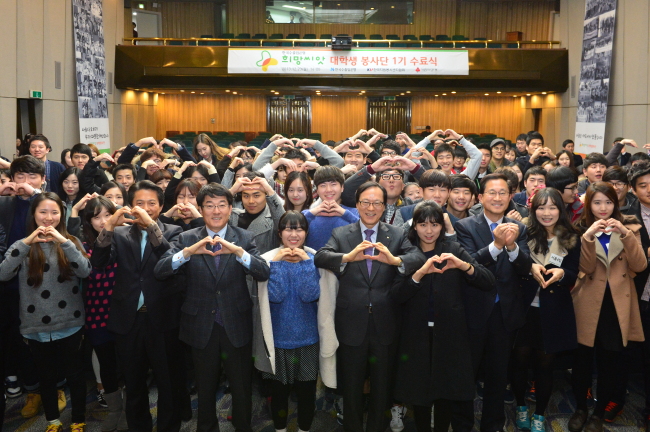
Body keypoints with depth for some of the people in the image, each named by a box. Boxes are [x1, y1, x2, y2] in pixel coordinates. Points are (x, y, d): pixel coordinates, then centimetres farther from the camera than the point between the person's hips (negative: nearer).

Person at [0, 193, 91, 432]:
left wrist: (64, 241, -26)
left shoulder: (70, 241, 0)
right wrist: (26, 243, -24)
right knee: (47, 377, 17)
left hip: (70, 325, -1)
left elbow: (85, 271, -16)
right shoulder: (22, 245, 0)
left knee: (74, 376, 10)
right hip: (36, 328, 1)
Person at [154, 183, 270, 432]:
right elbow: (159, 271, -14)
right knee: (206, 385, 19)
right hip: (201, 325, 1)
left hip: (236, 324, 0)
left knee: (242, 386, 13)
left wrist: (238, 251, -33)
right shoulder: (187, 238, -3)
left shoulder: (244, 238, -4)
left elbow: (263, 273, -17)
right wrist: (188, 252, -31)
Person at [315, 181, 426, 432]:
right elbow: (320, 257, -19)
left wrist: (395, 260, -38)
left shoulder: (397, 235, 1)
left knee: (382, 387, 17)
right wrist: (348, 257, -39)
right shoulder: (340, 234, -1)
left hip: (384, 325, 1)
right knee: (351, 387, 16)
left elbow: (419, 257, -16)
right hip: (352, 324, 0)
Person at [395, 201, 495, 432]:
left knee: (447, 390, 5)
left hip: (449, 333, 0)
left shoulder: (453, 250, 0)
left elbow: (489, 282, -8)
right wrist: (420, 272, -28)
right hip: (416, 334, 0)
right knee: (419, 388, 8)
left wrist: (463, 265, -26)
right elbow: (397, 295, -12)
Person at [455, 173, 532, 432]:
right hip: (475, 311, -3)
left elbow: (525, 269, -8)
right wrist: (496, 244, -33)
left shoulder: (519, 228, 2)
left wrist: (512, 246, -27)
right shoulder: (465, 226, -7)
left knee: (499, 374, 16)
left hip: (506, 312, 3)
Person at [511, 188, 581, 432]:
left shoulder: (571, 239, -1)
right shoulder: (525, 234, -4)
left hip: (554, 312, 0)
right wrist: (530, 267, -25)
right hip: (524, 307, 0)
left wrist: (561, 273, -21)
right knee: (520, 358, 7)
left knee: (545, 363, 8)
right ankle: (521, 407, 30)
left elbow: (574, 276, 0)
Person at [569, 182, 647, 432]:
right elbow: (586, 268, -12)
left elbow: (640, 266, -9)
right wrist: (588, 237, -26)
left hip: (617, 305, 1)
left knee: (610, 363, 7)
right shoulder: (581, 229, 1)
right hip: (588, 305, -1)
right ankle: (580, 409, 26)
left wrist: (626, 234, -21)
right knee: (583, 360, 5)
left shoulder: (629, 227, 4)